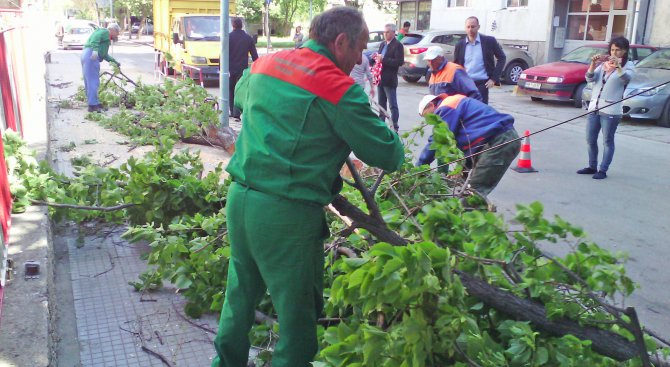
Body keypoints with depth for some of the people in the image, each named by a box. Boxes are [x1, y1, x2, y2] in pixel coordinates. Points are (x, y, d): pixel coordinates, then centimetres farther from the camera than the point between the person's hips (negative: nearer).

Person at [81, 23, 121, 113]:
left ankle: (93, 103, 22)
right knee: (93, 81, -9)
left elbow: (104, 54, 35)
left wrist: (115, 61, 37)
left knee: (89, 81, 14)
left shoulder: (107, 38, 30)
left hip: (86, 55, 10)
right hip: (91, 55, -10)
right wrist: (95, 50, -31)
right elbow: (95, 38, -19)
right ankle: (93, 105, -10)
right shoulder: (105, 32, 2)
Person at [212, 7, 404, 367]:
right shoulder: (338, 88, -12)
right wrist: (392, 142, 14)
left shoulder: (264, 64, 8)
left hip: (239, 198, 8)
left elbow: (239, 95, 31)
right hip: (287, 213, -7)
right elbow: (389, 156, -8)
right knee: (298, 311, 9)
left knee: (241, 292, 25)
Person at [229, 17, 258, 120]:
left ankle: (232, 112, 18)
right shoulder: (248, 38, 4)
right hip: (243, 69, 1)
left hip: (231, 68, -1)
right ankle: (236, 113, -11)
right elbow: (254, 55, 5)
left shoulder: (228, 37, -4)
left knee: (231, 90, 16)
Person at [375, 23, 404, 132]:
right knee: (381, 104, 15)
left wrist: (383, 59, -20)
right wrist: (377, 58, -2)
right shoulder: (382, 44, 14)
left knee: (392, 105, -3)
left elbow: (400, 62, -17)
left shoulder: (397, 45, -9)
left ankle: (394, 126, 2)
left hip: (389, 80, -8)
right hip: (380, 78, 8)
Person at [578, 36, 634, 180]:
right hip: (594, 107, 5)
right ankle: (592, 167, 21)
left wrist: (617, 65, -37)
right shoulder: (603, 63, 12)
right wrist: (593, 64, -14)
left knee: (608, 141, -1)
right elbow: (589, 79, 2)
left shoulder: (627, 66, 0)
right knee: (590, 139, 9)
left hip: (611, 110, -5)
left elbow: (626, 77, -21)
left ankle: (603, 170, 4)